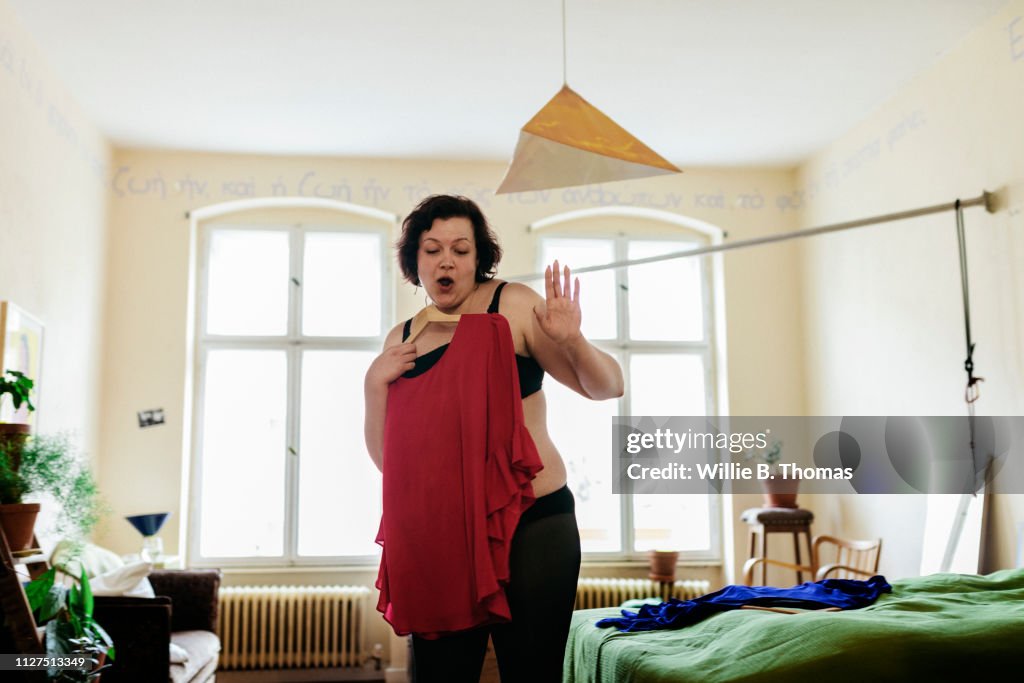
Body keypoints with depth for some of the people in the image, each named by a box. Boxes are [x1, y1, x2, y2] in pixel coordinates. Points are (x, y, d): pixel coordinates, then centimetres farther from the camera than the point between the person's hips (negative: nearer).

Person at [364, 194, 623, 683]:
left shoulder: (513, 305, -1)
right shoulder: (402, 340, 9)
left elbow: (606, 387, -2)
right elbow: (386, 458, 9)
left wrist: (571, 340, -21)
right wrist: (375, 385, -5)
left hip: (533, 520, -3)